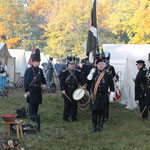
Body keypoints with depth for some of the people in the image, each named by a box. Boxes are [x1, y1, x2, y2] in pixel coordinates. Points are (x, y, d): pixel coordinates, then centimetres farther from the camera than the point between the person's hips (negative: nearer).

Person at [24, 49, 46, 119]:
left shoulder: (40, 70, 11)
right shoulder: (28, 70, -7)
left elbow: (42, 78, 20)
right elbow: (26, 81, -8)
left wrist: (44, 84, -2)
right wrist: (26, 90, -12)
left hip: (38, 89, 6)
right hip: (31, 90, -6)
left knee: (37, 105, 11)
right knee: (32, 104, -6)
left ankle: (35, 117, 21)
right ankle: (31, 118, -3)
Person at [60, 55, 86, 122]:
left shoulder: (78, 72, 7)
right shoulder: (64, 72, -2)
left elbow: (81, 79, 6)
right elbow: (62, 81, -5)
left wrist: (82, 85, -14)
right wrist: (62, 89, -14)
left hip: (75, 90, 3)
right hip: (67, 91, -3)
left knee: (74, 104, 6)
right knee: (67, 104, 1)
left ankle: (74, 117, 15)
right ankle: (65, 117, 12)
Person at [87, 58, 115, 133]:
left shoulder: (107, 74, 3)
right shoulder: (94, 72, 5)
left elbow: (111, 85, 6)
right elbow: (88, 80, -2)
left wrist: (112, 94, 2)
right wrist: (91, 73, -14)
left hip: (104, 96, 0)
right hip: (95, 96, 0)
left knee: (102, 111, 6)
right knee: (94, 111, 1)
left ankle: (100, 126, 18)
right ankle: (94, 127, 11)